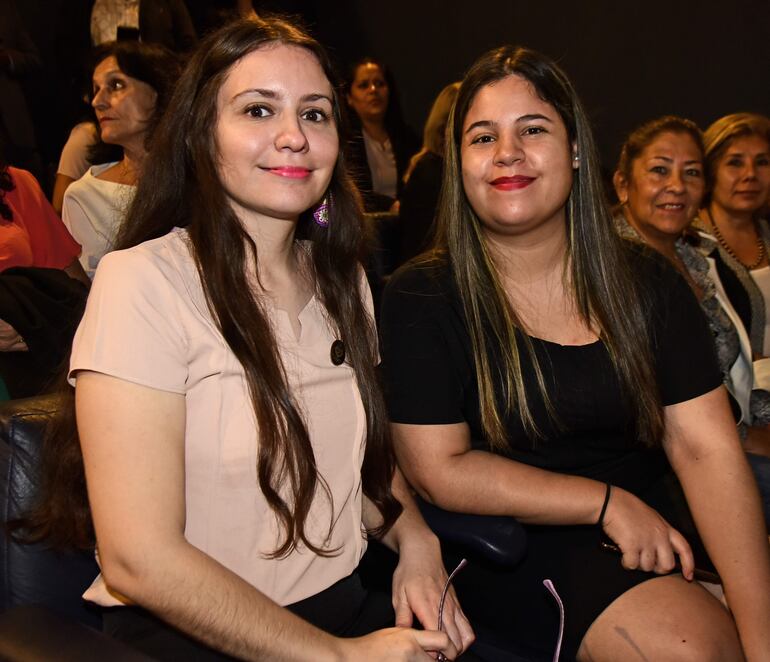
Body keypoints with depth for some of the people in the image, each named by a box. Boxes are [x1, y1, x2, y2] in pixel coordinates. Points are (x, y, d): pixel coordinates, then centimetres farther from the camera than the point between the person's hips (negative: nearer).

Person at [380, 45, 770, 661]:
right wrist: (607, 502, -12)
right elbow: (440, 469, -10)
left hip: (657, 534, 4)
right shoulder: (421, 299, -6)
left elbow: (707, 450, -5)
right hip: (517, 548, -4)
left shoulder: (648, 283, 3)